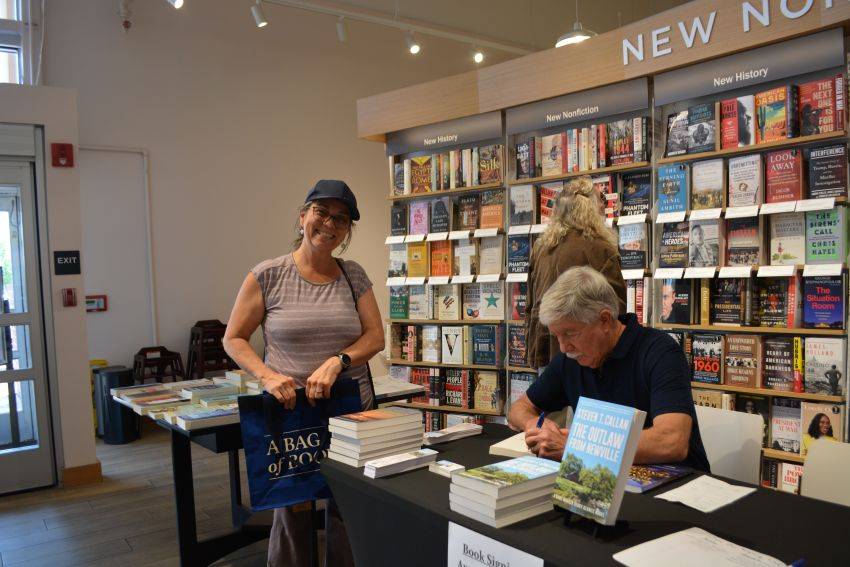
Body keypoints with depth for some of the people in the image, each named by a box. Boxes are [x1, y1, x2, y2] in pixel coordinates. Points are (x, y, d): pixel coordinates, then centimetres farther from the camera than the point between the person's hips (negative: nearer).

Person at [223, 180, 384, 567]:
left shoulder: (354, 276, 4)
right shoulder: (267, 275, -5)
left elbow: (375, 337, 1)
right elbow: (233, 339, 0)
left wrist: (337, 362, -17)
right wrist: (267, 375, -17)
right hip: (290, 411, -2)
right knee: (291, 514, 12)